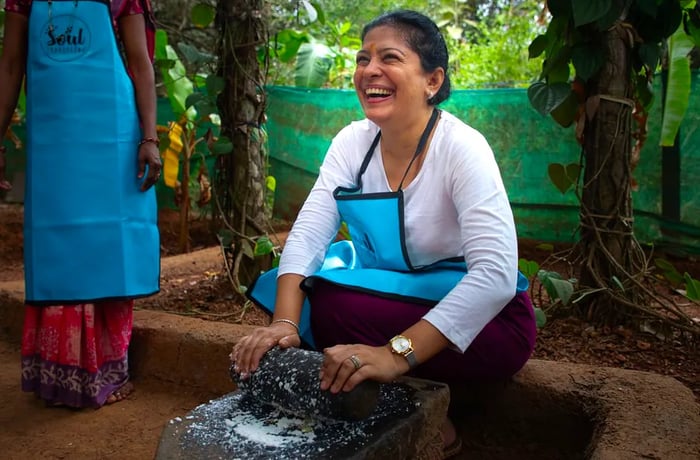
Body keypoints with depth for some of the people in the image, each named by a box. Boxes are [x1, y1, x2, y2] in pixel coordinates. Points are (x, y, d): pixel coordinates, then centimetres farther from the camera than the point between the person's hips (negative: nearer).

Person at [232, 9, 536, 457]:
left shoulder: (462, 149, -22)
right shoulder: (352, 142, -5)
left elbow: (495, 276, -32)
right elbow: (308, 234, -13)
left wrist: (397, 355, -42)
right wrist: (285, 324, -31)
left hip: (484, 321, -6)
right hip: (389, 299, 6)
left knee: (333, 306, -26)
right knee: (298, 292, -11)